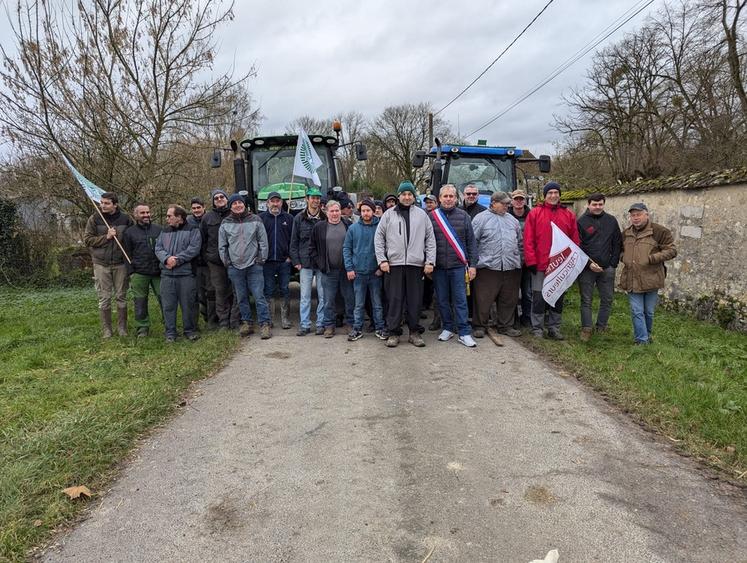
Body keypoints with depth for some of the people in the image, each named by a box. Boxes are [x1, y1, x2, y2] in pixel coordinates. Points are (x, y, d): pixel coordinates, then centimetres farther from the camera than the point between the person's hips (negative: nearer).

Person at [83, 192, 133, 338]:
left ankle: (122, 328, 18)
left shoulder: (125, 219, 0)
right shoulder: (94, 219, -2)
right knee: (104, 298, 3)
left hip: (120, 264, 1)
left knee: (121, 297, 7)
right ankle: (106, 329, 13)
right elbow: (87, 239, -2)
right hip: (101, 264, -1)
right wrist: (106, 237, -15)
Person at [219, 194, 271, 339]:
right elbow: (222, 246, 11)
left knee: (259, 296, -6)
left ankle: (265, 324, -3)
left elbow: (263, 242, 4)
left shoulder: (255, 220, 4)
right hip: (235, 267, 2)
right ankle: (246, 323, 20)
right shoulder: (225, 224, 7)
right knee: (241, 298, 9)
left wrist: (261, 259, -2)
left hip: (254, 266, -2)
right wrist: (226, 262, 4)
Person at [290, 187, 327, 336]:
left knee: (323, 295, 5)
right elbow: (294, 241, 6)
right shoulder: (299, 218, 5)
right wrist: (296, 261, -1)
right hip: (305, 262, 0)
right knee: (305, 295, 3)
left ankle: (321, 323, 15)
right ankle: (305, 325, 11)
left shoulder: (325, 218, 3)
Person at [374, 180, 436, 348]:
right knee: (394, 300, 2)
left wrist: (430, 261, 0)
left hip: (416, 264, 1)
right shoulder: (389, 214, 7)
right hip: (393, 264, -1)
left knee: (415, 300, 5)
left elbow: (430, 239, 9)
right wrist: (382, 260, -2)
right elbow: (378, 238, 6)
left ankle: (414, 332, 16)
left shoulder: (422, 214, 9)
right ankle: (393, 332, 11)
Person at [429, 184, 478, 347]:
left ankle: (464, 333, 5)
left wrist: (472, 264, -1)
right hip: (438, 267, 1)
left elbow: (471, 242, 5)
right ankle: (448, 328, 24)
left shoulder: (463, 216, 4)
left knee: (460, 300, -1)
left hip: (458, 266, -1)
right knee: (442, 300, 9)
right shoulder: (432, 216, 4)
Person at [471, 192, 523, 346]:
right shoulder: (481, 218, 1)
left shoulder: (512, 220, 18)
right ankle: (480, 326, 12)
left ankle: (505, 326, 23)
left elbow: (520, 242, 25)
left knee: (508, 299, 10)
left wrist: (520, 258, 19)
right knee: (483, 299, -2)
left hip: (511, 267, 5)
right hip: (488, 266, -5)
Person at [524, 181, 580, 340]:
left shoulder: (569, 215, 7)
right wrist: (531, 261, -10)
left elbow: (575, 240, 8)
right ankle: (537, 329, 13)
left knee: (558, 297, 11)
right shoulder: (535, 213, -2)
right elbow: (528, 240, -6)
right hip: (540, 265, -3)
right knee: (539, 297, 2)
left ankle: (554, 328, 22)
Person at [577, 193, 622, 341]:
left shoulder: (611, 221, 7)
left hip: (607, 268, 3)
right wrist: (589, 263, -13)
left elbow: (617, 244, 9)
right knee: (586, 300, 1)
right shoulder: (581, 221, -3)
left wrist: (613, 264, 0)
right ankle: (586, 329, 6)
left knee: (607, 299, 8)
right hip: (587, 268, -3)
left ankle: (601, 327, 20)